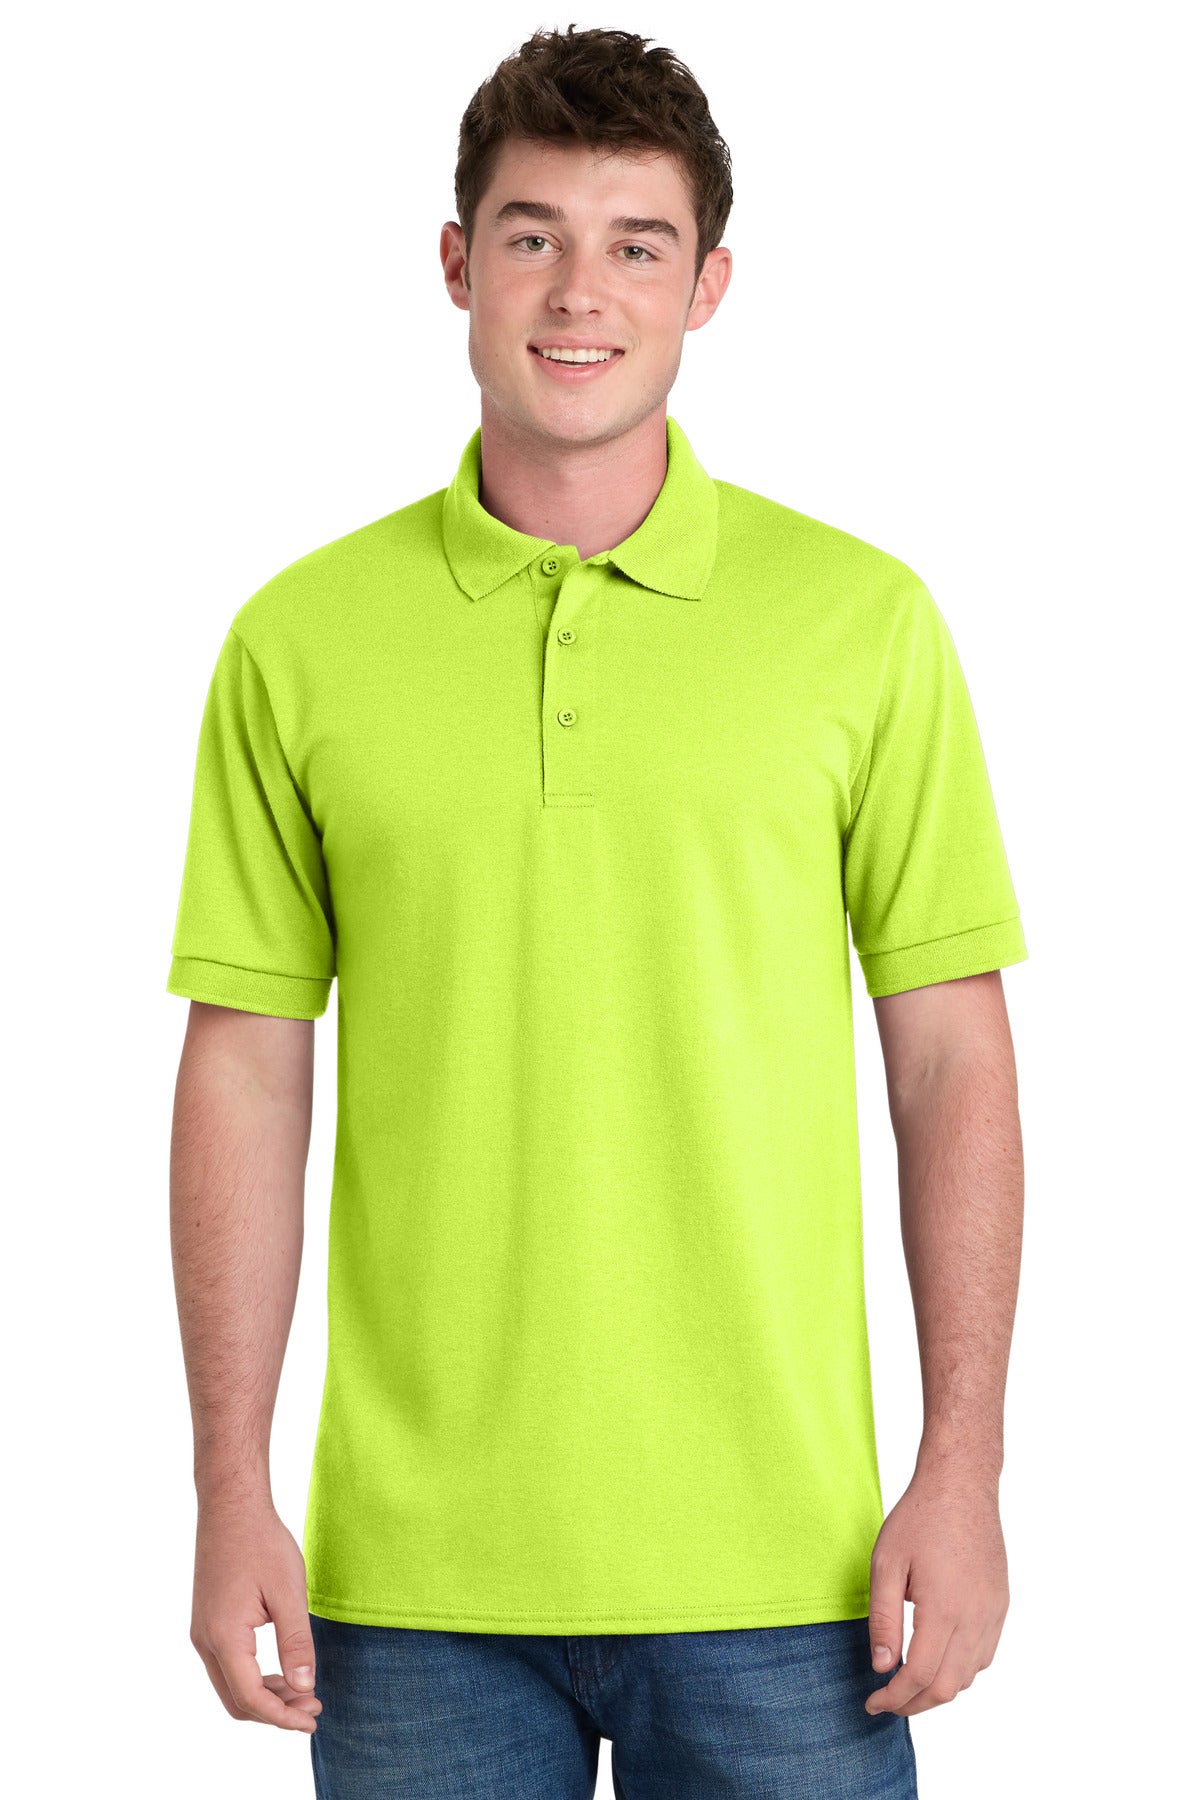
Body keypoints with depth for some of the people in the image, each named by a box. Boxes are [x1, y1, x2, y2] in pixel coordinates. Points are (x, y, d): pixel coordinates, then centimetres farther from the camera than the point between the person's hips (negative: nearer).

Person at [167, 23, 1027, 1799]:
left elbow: (951, 1059, 2)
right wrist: (233, 1491, -1)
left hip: (772, 1566, 0)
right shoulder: (302, 639, 2)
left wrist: (964, 1468, -4)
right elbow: (246, 1069, 4)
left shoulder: (862, 618, 0)